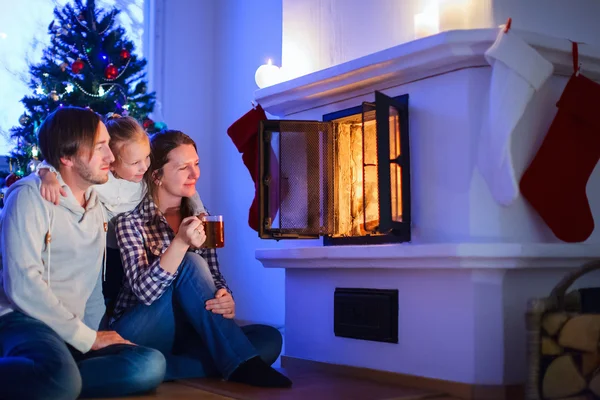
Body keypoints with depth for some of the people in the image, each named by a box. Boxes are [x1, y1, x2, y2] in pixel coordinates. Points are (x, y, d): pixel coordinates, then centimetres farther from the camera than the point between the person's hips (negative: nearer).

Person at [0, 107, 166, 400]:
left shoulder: (97, 205, 15)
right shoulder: (30, 195, -8)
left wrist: (94, 335, 11)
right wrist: (87, 338, -14)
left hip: (72, 333, 8)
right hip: (24, 320, -8)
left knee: (151, 365, -20)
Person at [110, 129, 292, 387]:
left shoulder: (197, 218, 9)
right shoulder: (131, 221, -8)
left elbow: (214, 278, 4)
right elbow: (144, 292, -20)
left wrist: (226, 300, -20)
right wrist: (181, 242, -33)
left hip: (184, 332, 5)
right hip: (138, 335, -5)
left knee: (269, 339, -18)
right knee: (192, 264, -28)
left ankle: (162, 367, -25)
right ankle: (242, 365, -26)